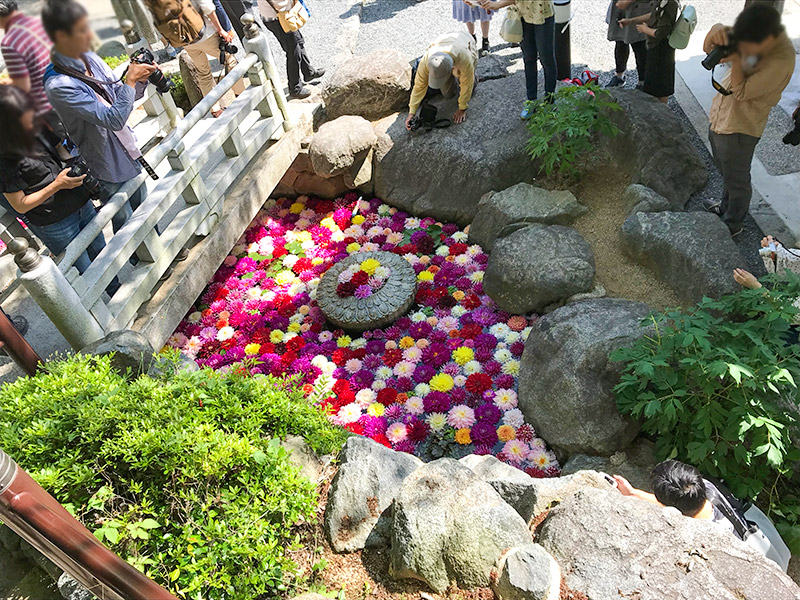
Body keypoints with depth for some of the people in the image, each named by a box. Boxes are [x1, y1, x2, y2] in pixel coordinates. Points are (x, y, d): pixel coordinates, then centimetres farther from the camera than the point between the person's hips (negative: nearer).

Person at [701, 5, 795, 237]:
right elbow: (707, 48, -5)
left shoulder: (781, 61, -30)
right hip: (719, 115, 8)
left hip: (740, 127, -8)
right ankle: (726, 205, 53)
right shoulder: (751, 37, -8)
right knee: (725, 170, 29)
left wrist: (736, 59, -28)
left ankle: (732, 223, 35)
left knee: (736, 179, 13)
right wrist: (717, 31, -26)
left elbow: (742, 92, -27)